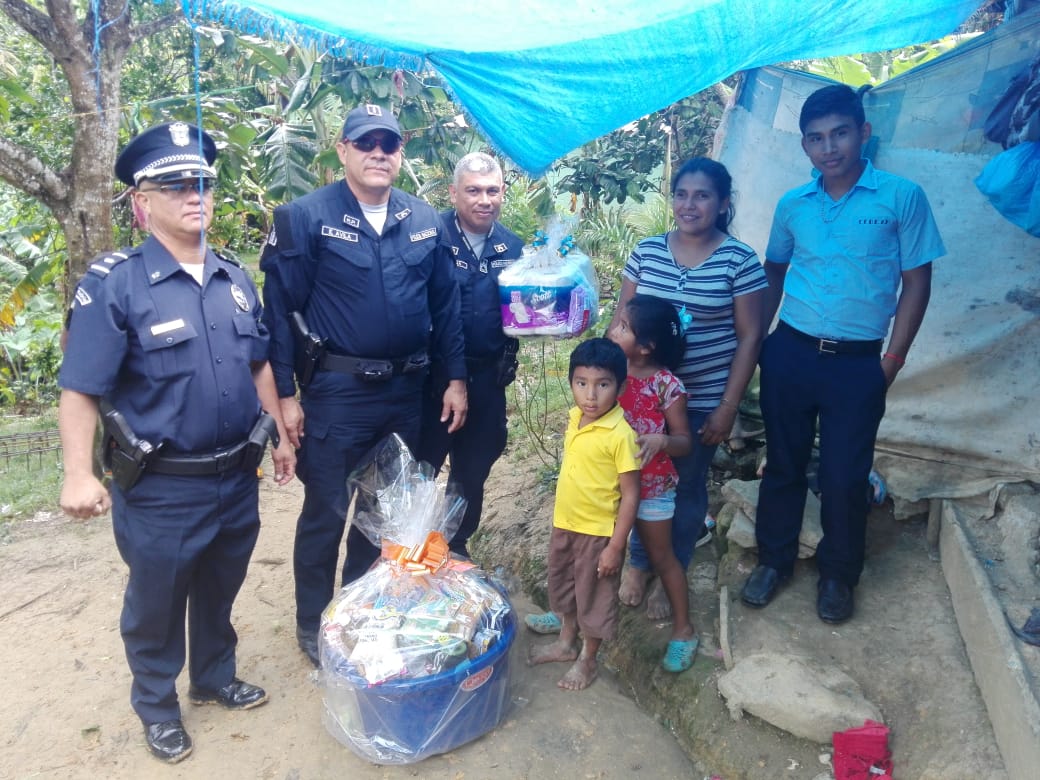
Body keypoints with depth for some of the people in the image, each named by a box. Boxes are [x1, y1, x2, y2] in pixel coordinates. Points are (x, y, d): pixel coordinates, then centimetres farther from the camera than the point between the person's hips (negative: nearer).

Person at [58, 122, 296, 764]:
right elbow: (81, 389, -15)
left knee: (219, 591, 23)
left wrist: (280, 436, 13)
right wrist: (79, 473, -21)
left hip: (238, 476, 5)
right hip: (161, 488, -5)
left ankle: (216, 679, 46)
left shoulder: (236, 278, 4)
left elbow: (259, 366, 11)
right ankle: (157, 705, 38)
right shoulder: (114, 283, -14)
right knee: (156, 605, 15)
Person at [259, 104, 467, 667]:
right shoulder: (306, 218, -8)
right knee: (325, 514, 7)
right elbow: (281, 310, -8)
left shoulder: (425, 221, 5)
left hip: (405, 390, 5)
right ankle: (312, 626, 26)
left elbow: (444, 304, 8)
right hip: (335, 392, -5)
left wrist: (455, 378, 5)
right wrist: (285, 393, -10)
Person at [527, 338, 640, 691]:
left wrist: (615, 546, -18)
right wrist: (561, 517, 16)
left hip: (599, 532, -7)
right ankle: (566, 642, 48)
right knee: (563, 586, 25)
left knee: (594, 597, 14)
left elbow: (630, 495, -19)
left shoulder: (621, 434, -25)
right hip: (565, 525, 7)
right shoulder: (575, 418, -4)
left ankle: (587, 660, 35)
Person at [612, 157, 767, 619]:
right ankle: (638, 564, 37)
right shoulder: (646, 251, 1)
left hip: (702, 401, -2)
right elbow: (620, 320, 7)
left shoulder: (740, 261, -8)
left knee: (687, 487, 12)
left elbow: (749, 337, -7)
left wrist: (728, 407, -10)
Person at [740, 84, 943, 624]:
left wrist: (892, 362, -4)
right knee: (783, 463, 13)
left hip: (856, 363, -2)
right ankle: (774, 559, 32)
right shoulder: (792, 205, 4)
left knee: (845, 476, 5)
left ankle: (838, 574, 28)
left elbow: (916, 282, -2)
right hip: (788, 355, 3)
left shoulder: (902, 198, -6)